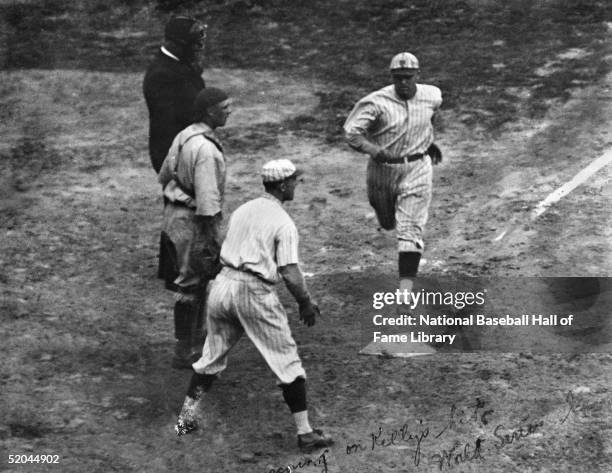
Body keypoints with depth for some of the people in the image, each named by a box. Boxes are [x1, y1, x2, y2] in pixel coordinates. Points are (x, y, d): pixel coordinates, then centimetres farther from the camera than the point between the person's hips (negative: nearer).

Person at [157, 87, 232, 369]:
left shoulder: (184, 136, 5)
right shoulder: (205, 149, -25)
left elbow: (164, 176, 16)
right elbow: (207, 200, -25)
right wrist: (214, 240, -20)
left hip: (174, 216, 9)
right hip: (193, 222, -9)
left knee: (198, 281, 22)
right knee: (191, 287, 2)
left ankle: (196, 340, 35)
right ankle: (184, 353, 11)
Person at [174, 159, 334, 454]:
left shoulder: (241, 211, 13)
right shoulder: (283, 223, -7)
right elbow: (290, 273, -14)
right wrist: (306, 304, 0)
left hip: (222, 285, 6)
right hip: (253, 293, -6)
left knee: (212, 357, 21)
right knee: (287, 363, 3)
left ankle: (186, 419, 23)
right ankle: (305, 432, 4)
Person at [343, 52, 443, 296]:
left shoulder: (432, 96, -6)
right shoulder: (377, 102, -18)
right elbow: (351, 131, -22)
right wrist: (375, 151, -32)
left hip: (417, 168, 0)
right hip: (383, 168, 0)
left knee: (410, 228, -10)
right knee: (387, 222, 21)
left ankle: (406, 286, -12)